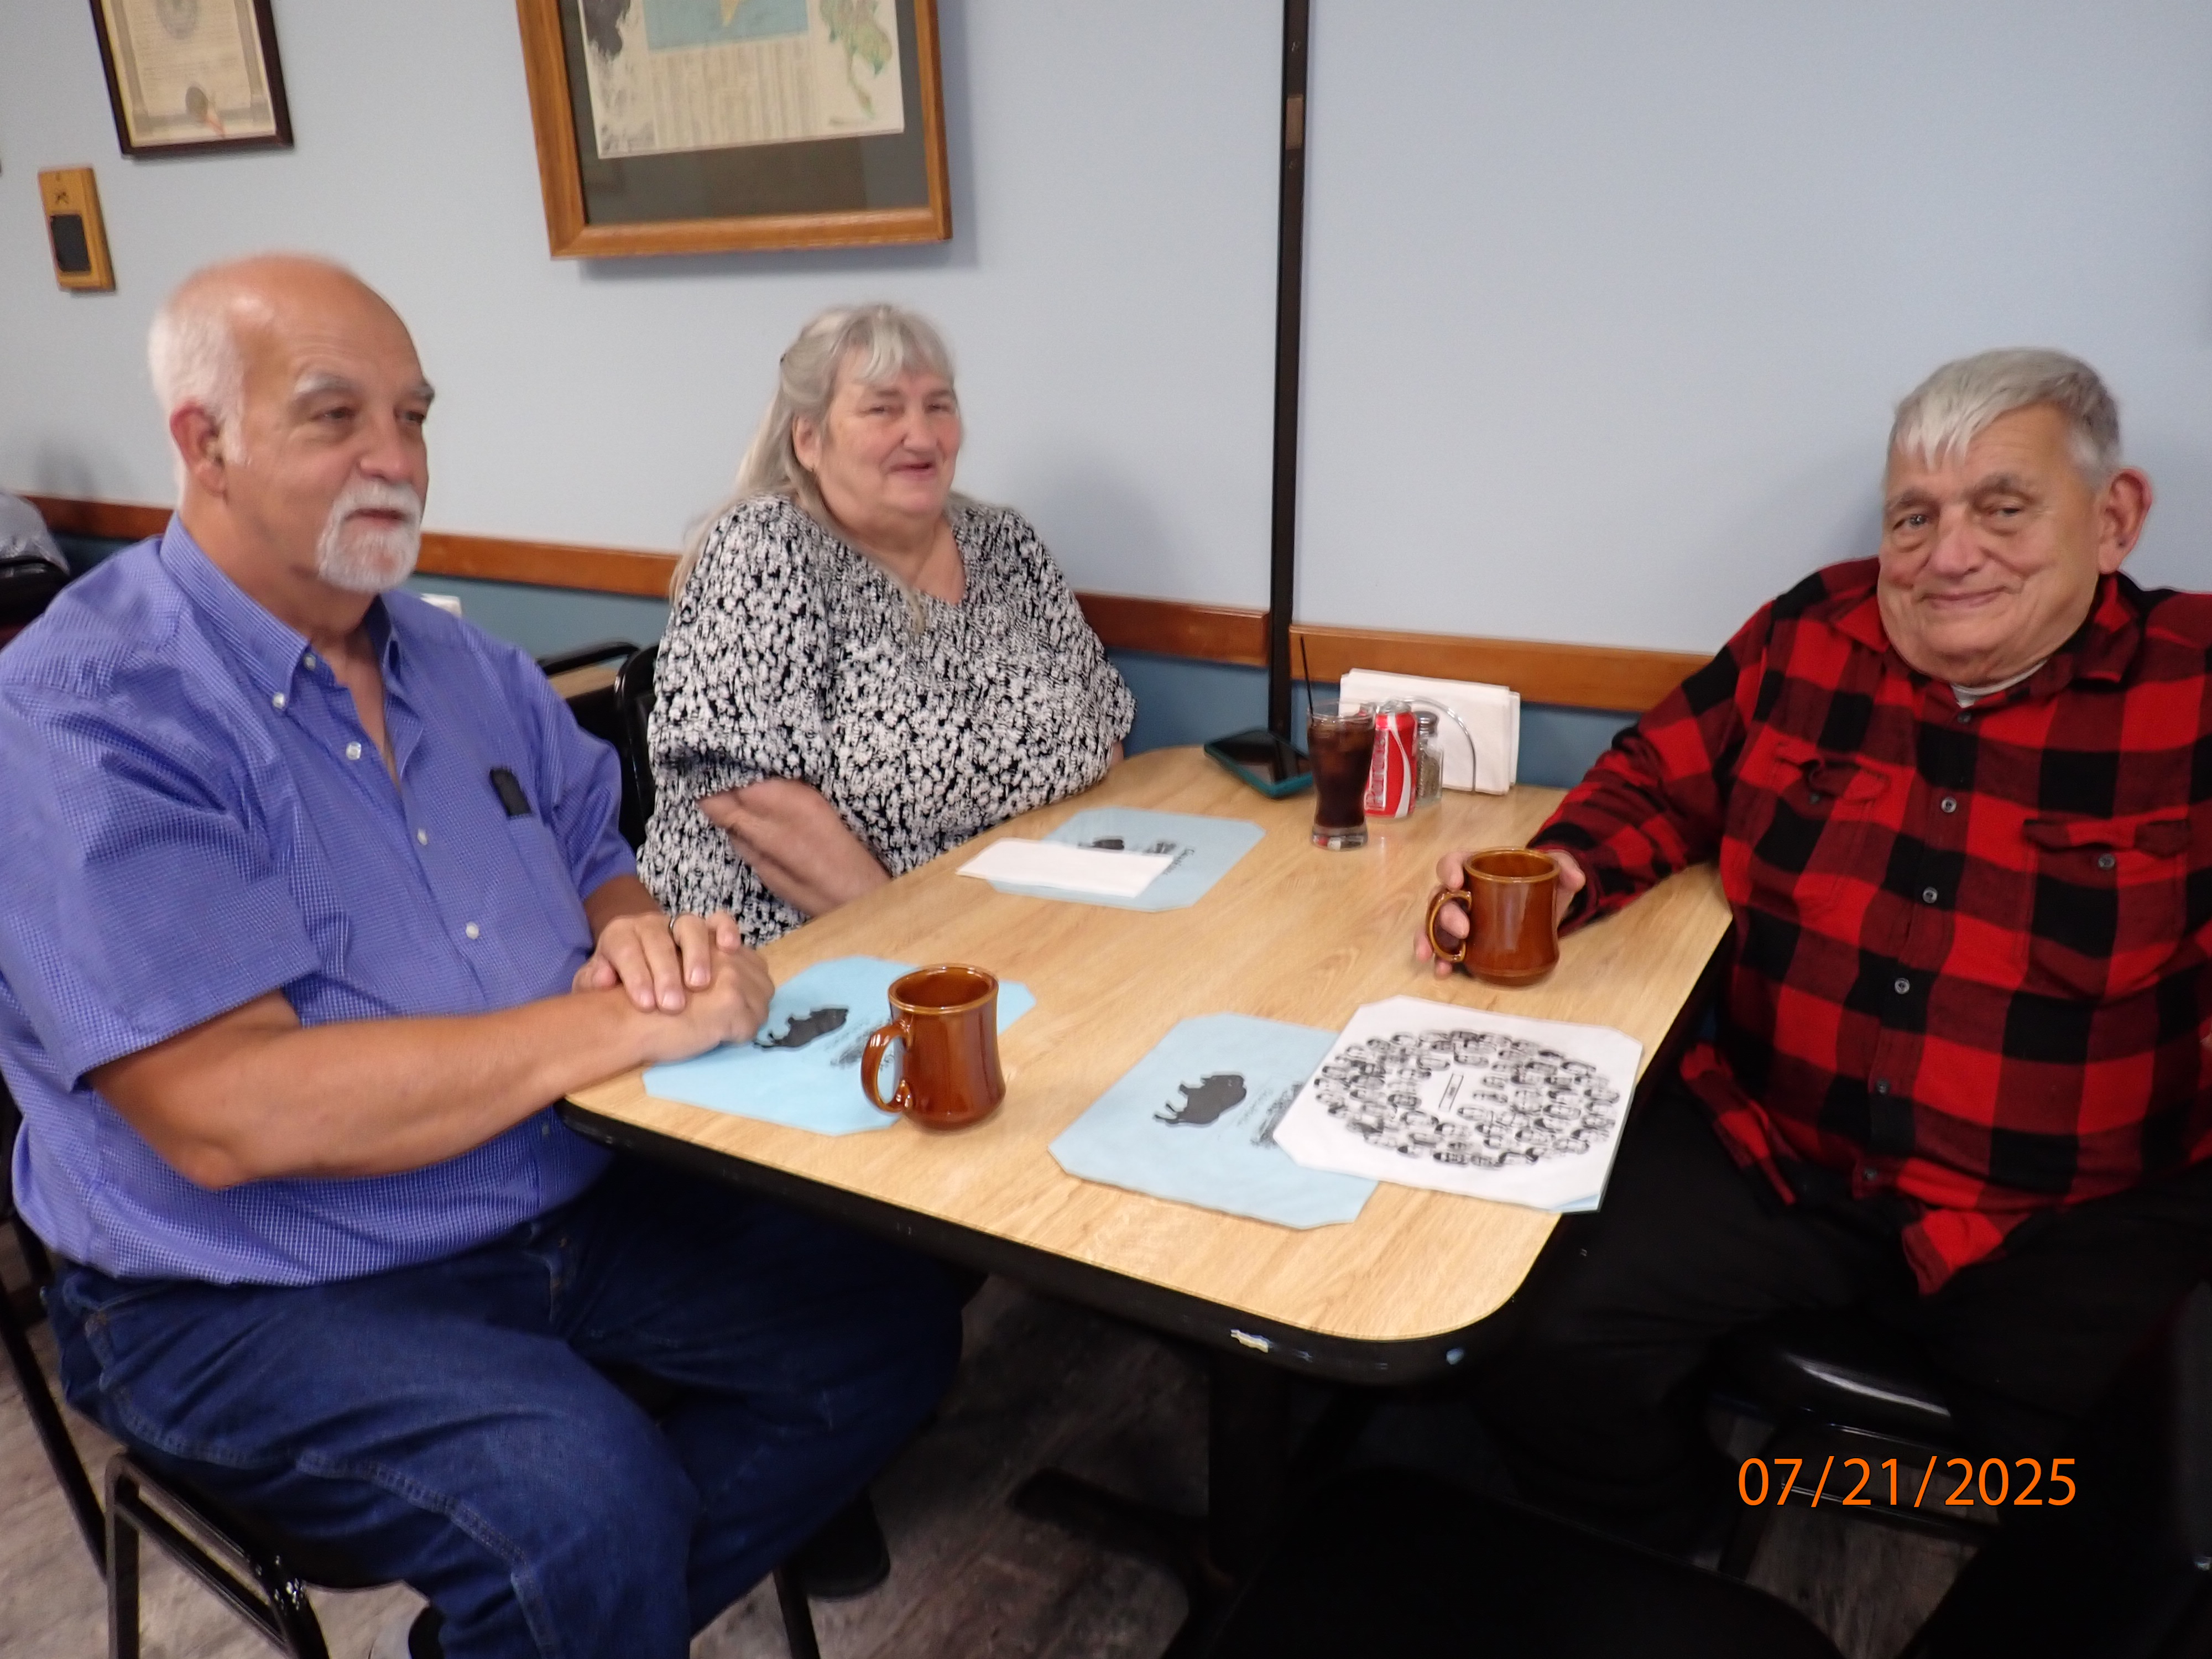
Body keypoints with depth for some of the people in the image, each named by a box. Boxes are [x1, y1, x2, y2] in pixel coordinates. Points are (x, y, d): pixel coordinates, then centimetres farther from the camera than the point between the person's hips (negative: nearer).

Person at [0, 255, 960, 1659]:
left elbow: (598, 867, 15)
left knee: (893, 1321, 0)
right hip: (254, 1301, -7)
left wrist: (641, 936, -11)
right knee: (592, 1499, -30)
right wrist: (621, 1023, -24)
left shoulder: (462, 665, 8)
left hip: (571, 1212, 7)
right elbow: (224, 1113, -25)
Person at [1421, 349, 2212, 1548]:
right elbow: (1654, 782, 13)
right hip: (1771, 1155, 2)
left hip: (2077, 1217, -1)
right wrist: (1560, 875, -8)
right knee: (1550, 1346, -15)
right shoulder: (1811, 636, 3)